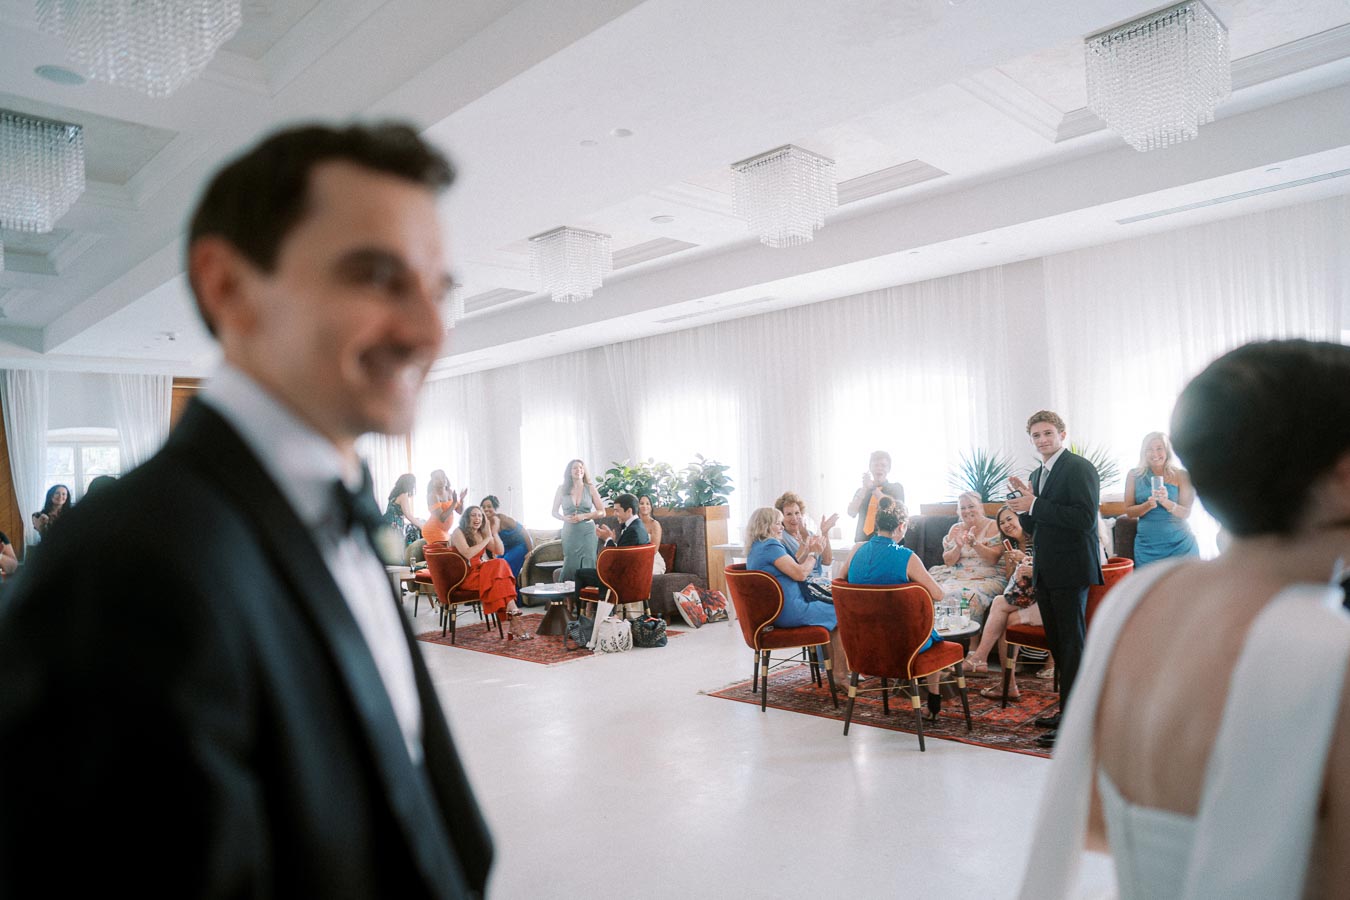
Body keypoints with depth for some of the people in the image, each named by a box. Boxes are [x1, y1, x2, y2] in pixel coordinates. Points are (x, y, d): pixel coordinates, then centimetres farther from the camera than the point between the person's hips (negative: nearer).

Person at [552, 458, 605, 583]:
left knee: (588, 564, -6)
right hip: (569, 532, 1)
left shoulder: (590, 488, 4)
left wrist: (584, 516, -12)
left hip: (587, 531, -1)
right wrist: (565, 518, -10)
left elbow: (602, 512, 2)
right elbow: (554, 512, 11)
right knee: (570, 565, 0)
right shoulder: (562, 489, 6)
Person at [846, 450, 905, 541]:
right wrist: (865, 488, -9)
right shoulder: (861, 490, 16)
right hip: (863, 541, 2)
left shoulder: (896, 488, 9)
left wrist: (873, 488, -12)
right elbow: (851, 512, 0)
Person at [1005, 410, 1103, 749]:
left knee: (1072, 644, -4)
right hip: (1045, 572, 9)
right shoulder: (1036, 475, 15)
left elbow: (1085, 518, -22)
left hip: (1070, 571, -9)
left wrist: (1035, 505, -22)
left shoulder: (1079, 468, -10)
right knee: (1057, 643, 16)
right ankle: (1068, 708, 29)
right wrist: (1023, 499, 0)